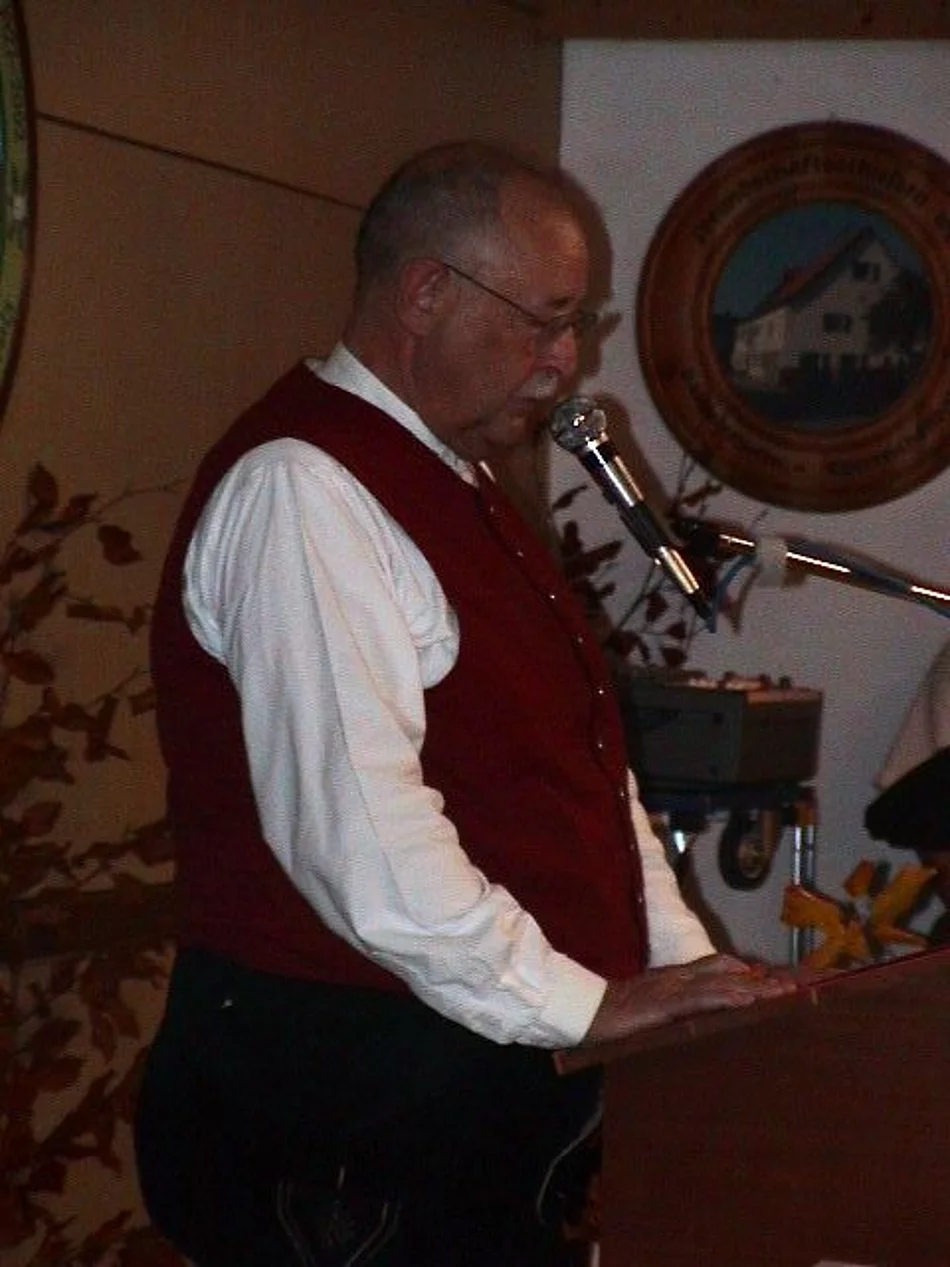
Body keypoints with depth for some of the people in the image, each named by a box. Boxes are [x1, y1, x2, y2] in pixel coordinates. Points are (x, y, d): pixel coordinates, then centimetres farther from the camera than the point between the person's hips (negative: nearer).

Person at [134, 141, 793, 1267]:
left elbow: (577, 756, 20)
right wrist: (583, 1004, -21)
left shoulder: (457, 484, 17)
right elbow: (356, 826, -25)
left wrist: (684, 966, 9)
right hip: (343, 1099, -9)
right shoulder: (302, 489, -16)